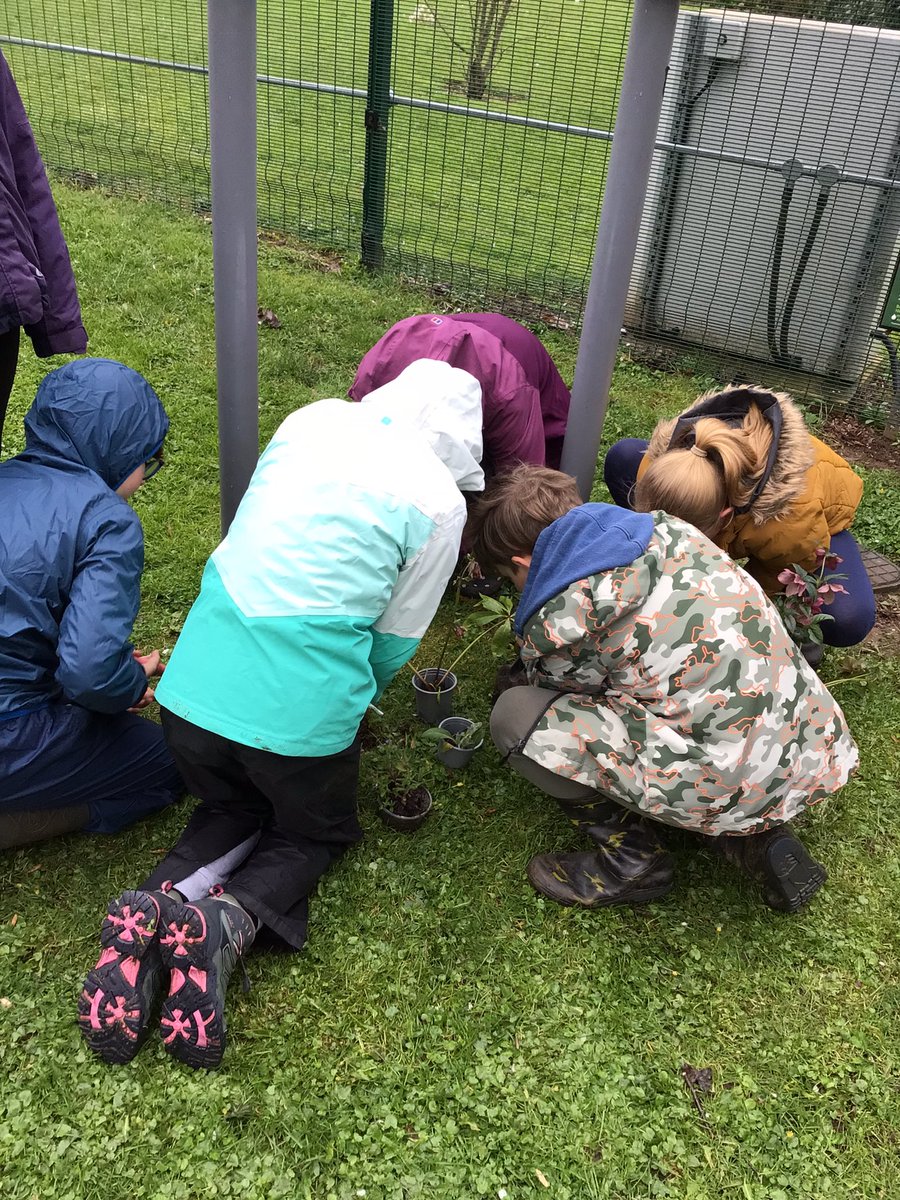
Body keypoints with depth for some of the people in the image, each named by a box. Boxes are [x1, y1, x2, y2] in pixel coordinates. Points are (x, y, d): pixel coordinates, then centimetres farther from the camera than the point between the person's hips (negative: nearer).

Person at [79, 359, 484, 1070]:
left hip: (192, 688, 5)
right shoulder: (439, 501, -6)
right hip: (301, 712, -4)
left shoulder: (312, 420, 7)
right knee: (318, 832, 26)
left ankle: (158, 907, 2)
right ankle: (229, 922, -5)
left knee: (231, 809, 32)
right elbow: (395, 642, 3)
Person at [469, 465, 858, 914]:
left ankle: (631, 863, 8)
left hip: (732, 782, -8)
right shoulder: (662, 527, 8)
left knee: (515, 714, -6)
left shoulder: (557, 622, -12)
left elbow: (557, 693, 11)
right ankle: (753, 838, 19)